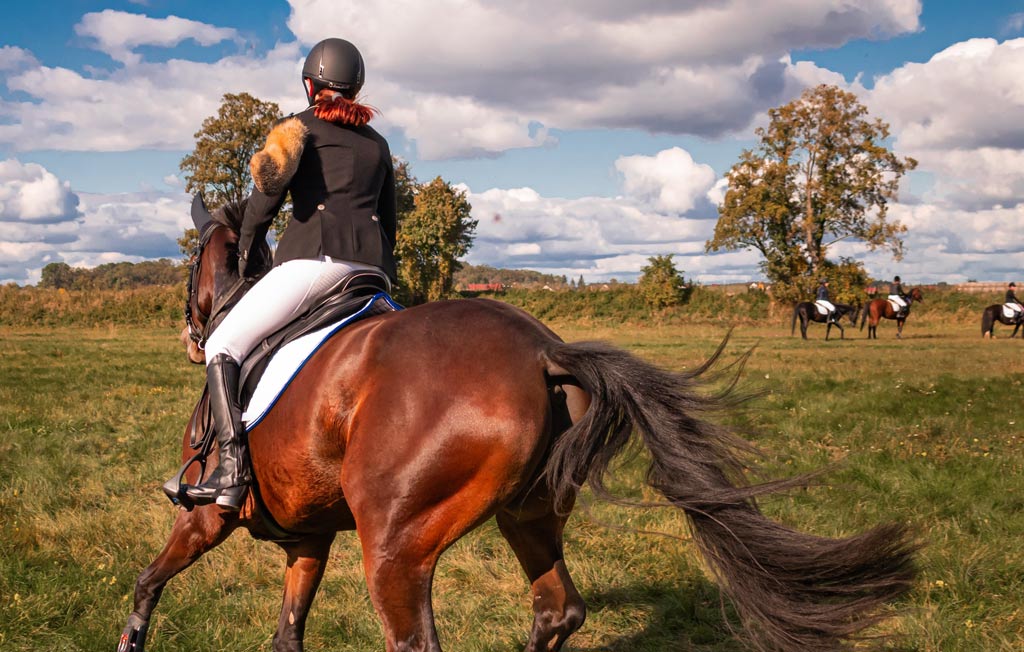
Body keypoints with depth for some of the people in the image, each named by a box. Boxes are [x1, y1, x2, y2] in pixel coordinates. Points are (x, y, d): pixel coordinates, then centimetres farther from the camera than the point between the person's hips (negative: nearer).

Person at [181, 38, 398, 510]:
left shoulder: (300, 126, 11)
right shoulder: (378, 143, 27)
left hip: (316, 255, -6)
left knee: (222, 347, -4)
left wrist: (245, 249, 6)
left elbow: (270, 185, -5)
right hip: (372, 266, 6)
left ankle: (233, 470, -20)